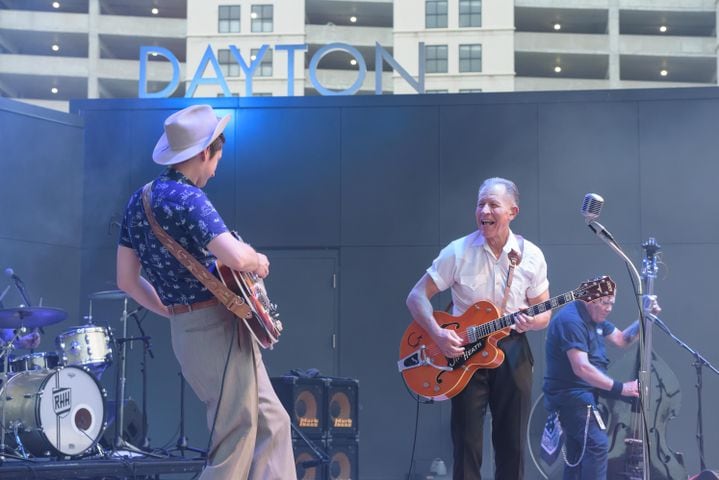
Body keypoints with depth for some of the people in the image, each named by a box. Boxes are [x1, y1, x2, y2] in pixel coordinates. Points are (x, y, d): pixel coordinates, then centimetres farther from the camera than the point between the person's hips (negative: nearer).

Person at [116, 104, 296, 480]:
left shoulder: (138, 201, 11)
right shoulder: (186, 197, -17)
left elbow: (127, 280, 15)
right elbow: (236, 258, -29)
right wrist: (258, 261, -7)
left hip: (186, 332, 9)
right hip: (219, 329, -9)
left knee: (272, 424, 16)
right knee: (235, 443, 0)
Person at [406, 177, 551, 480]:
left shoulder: (531, 256, -1)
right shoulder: (458, 252, -7)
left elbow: (544, 313, 6)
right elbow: (417, 297, -5)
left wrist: (532, 322, -18)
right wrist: (438, 334, -20)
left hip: (512, 351, 2)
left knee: (512, 444, 6)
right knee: (467, 445, 1)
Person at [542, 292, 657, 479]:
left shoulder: (595, 318, 11)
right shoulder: (571, 321, -21)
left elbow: (621, 339, 18)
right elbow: (581, 368, -29)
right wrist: (620, 388, -28)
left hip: (581, 394, 11)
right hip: (571, 395, -11)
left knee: (577, 455, 15)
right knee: (597, 443, -21)